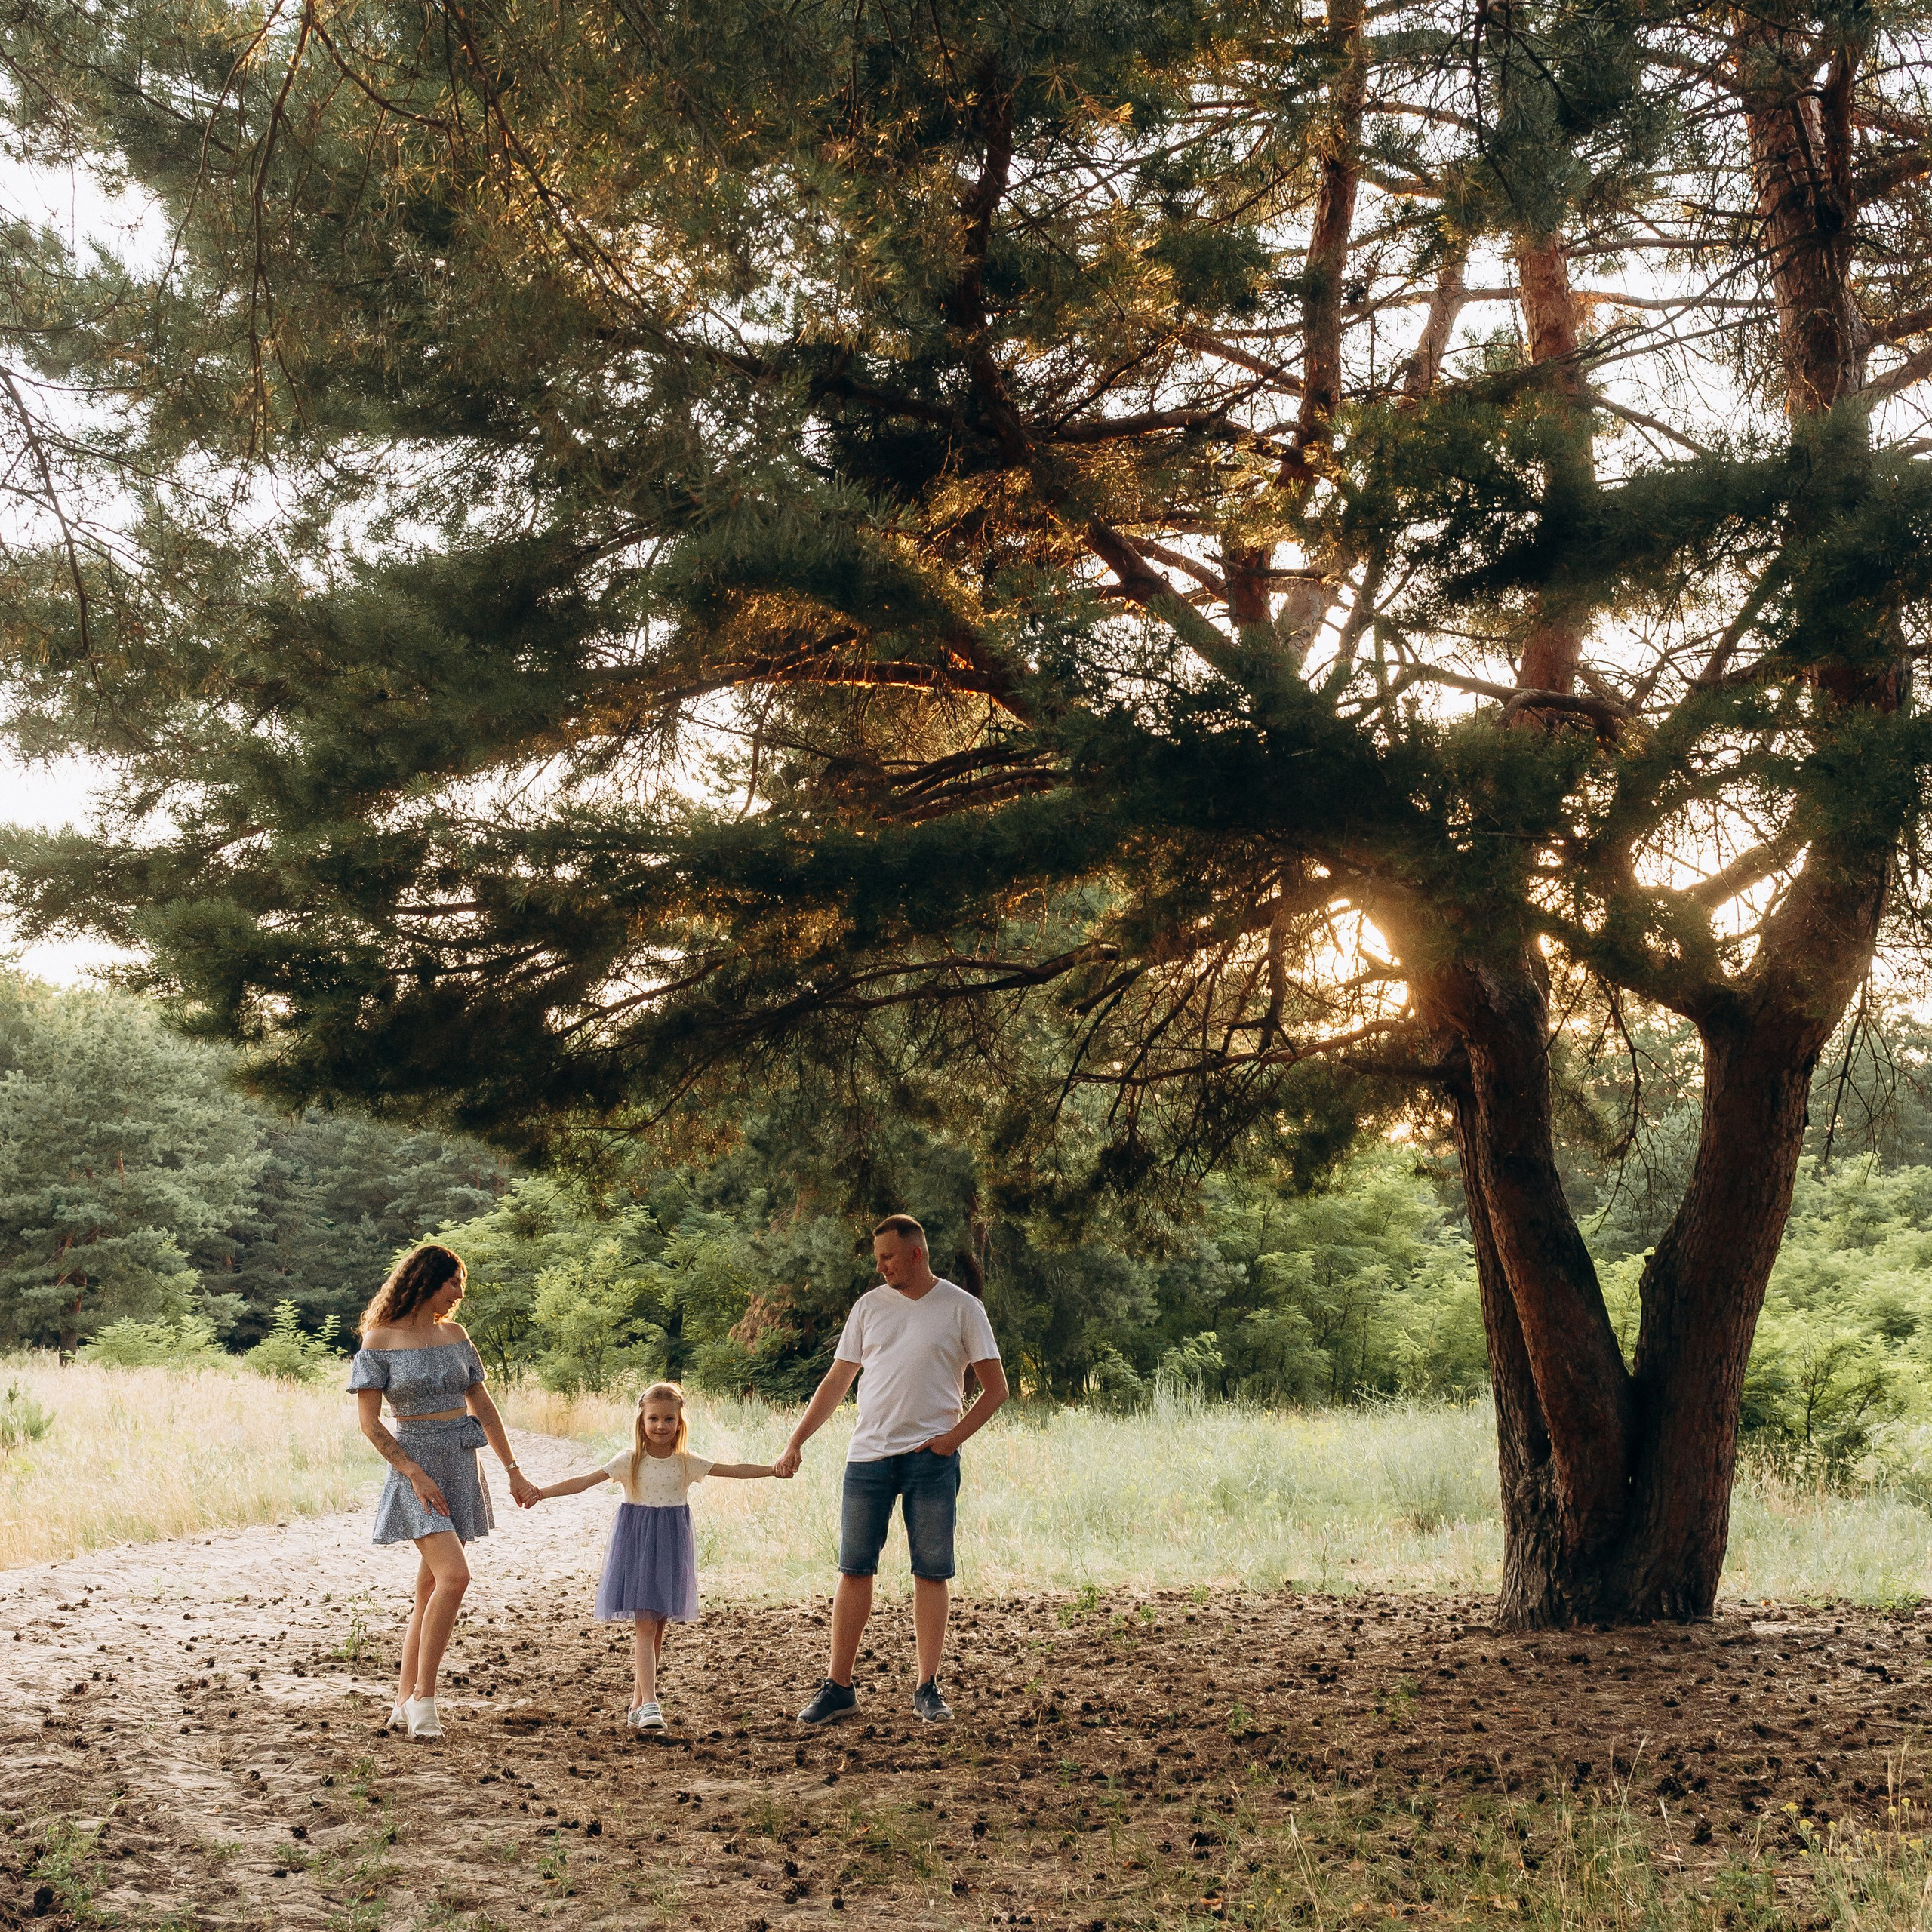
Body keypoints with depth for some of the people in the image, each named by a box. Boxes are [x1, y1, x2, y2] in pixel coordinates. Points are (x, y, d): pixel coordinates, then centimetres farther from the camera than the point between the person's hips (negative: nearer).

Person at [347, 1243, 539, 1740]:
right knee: (454, 1575, -21)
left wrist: (513, 1471, 13)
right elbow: (369, 1421, -8)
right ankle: (423, 1697, -12)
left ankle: (404, 1703, 15)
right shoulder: (379, 1340, -7)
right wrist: (415, 1474, -15)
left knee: (431, 1590, 7)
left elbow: (482, 1406, 14)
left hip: (461, 1466, 6)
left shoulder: (454, 1335, 8)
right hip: (416, 1463, -6)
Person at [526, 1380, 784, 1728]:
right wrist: (543, 1491, -24)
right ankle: (649, 1704, -16)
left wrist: (775, 1469, -8)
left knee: (658, 1626, 8)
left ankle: (638, 1703, 19)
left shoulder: (687, 1463, 2)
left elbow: (734, 1470, 0)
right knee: (645, 1624, -11)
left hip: (670, 1550, 3)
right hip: (637, 1547, -3)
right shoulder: (630, 1462, -5)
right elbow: (584, 1481, -12)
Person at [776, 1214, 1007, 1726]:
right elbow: (836, 1381, 12)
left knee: (932, 1572, 1)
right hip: (868, 1454, 2)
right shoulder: (869, 1306, 9)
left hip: (931, 1458, -2)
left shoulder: (962, 1308, 0)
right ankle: (838, 1687, 9)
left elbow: (995, 1387, 2)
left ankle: (927, 1688, 9)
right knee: (854, 1569, 3)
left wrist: (953, 1437, -8)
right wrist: (795, 1443, 5)